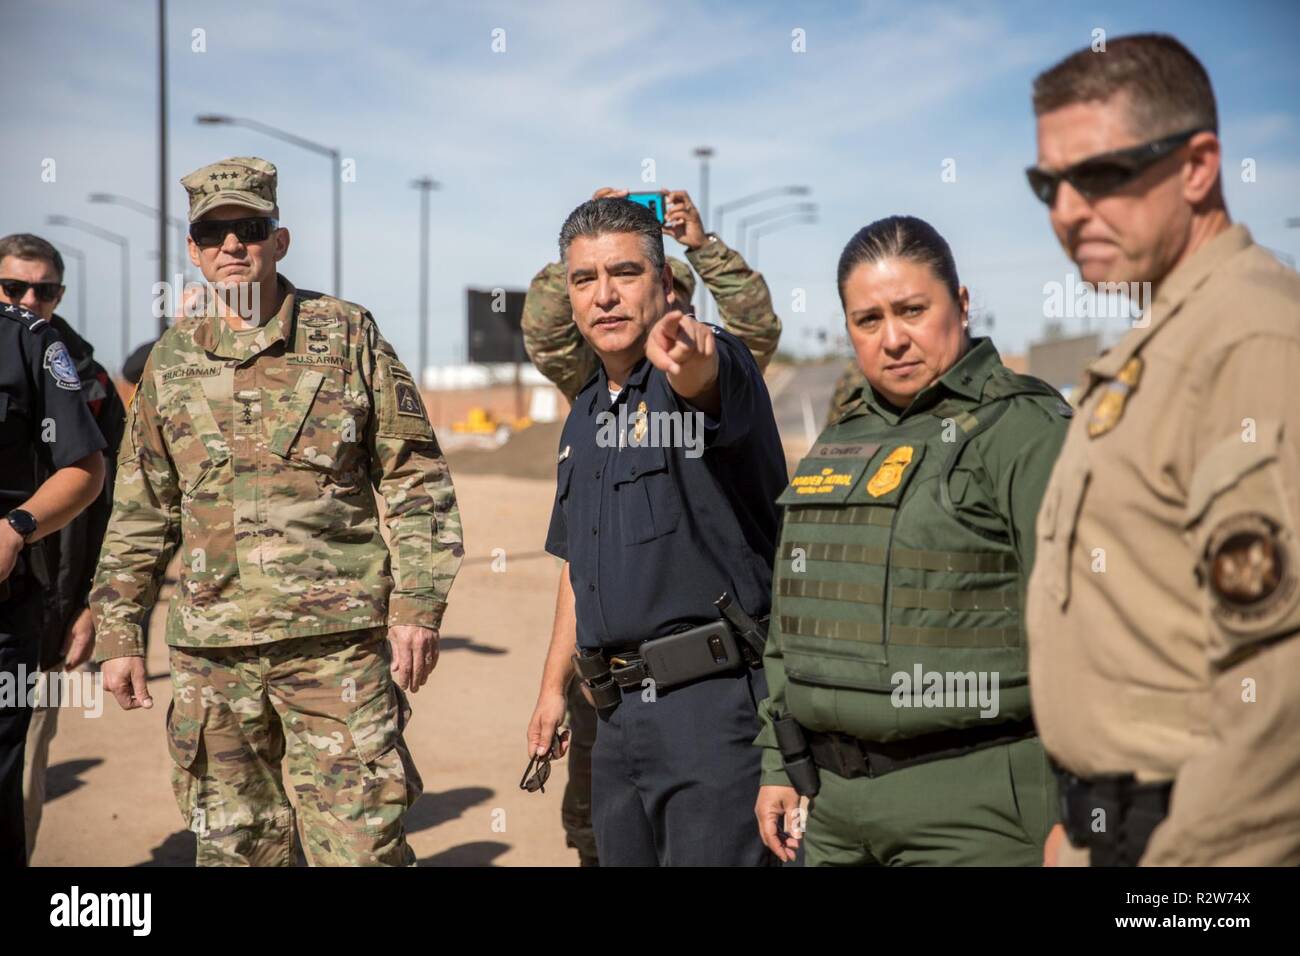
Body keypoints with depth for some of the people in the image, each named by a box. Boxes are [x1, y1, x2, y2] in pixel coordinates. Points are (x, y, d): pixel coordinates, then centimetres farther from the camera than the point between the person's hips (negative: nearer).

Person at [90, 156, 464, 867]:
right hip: (209, 652, 3)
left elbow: (416, 480, 2)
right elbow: (140, 510, 15)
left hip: (339, 642, -3)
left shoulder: (348, 335, 3)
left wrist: (418, 604, -6)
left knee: (361, 846, -3)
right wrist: (118, 633, 10)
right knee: (230, 846, 12)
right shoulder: (172, 360, 11)